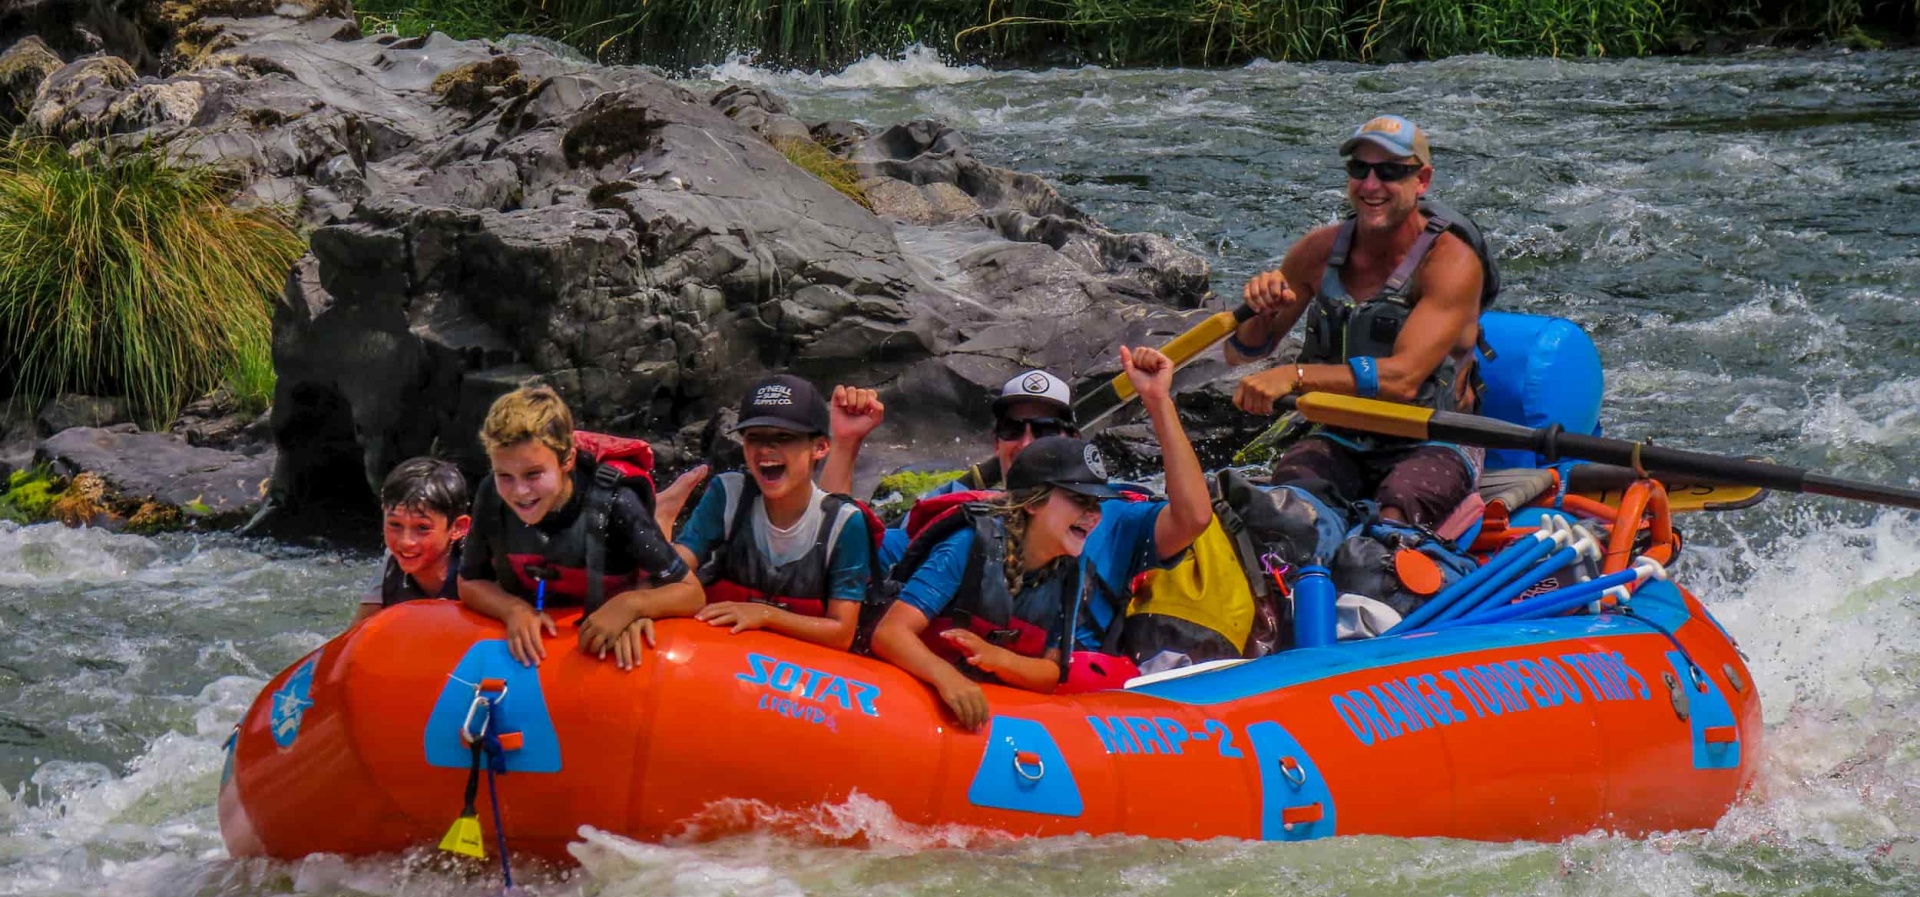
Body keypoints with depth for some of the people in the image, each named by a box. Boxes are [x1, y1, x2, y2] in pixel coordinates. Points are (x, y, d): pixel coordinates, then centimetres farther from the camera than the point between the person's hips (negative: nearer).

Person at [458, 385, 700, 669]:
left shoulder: (612, 504, -23)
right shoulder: (492, 498, -15)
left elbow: (690, 593, -16)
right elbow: (470, 583, 1)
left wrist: (631, 604, -34)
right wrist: (514, 609, -19)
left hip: (607, 650, -1)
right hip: (530, 650, 1)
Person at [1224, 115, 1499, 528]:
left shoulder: (1452, 262, -13)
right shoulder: (1319, 252, 3)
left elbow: (1403, 378, -26)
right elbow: (1240, 355, 8)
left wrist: (1294, 377, -36)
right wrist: (1261, 313, -16)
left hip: (1431, 449, -4)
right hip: (1340, 443, 4)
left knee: (1395, 513, -38)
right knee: (1293, 478, -32)